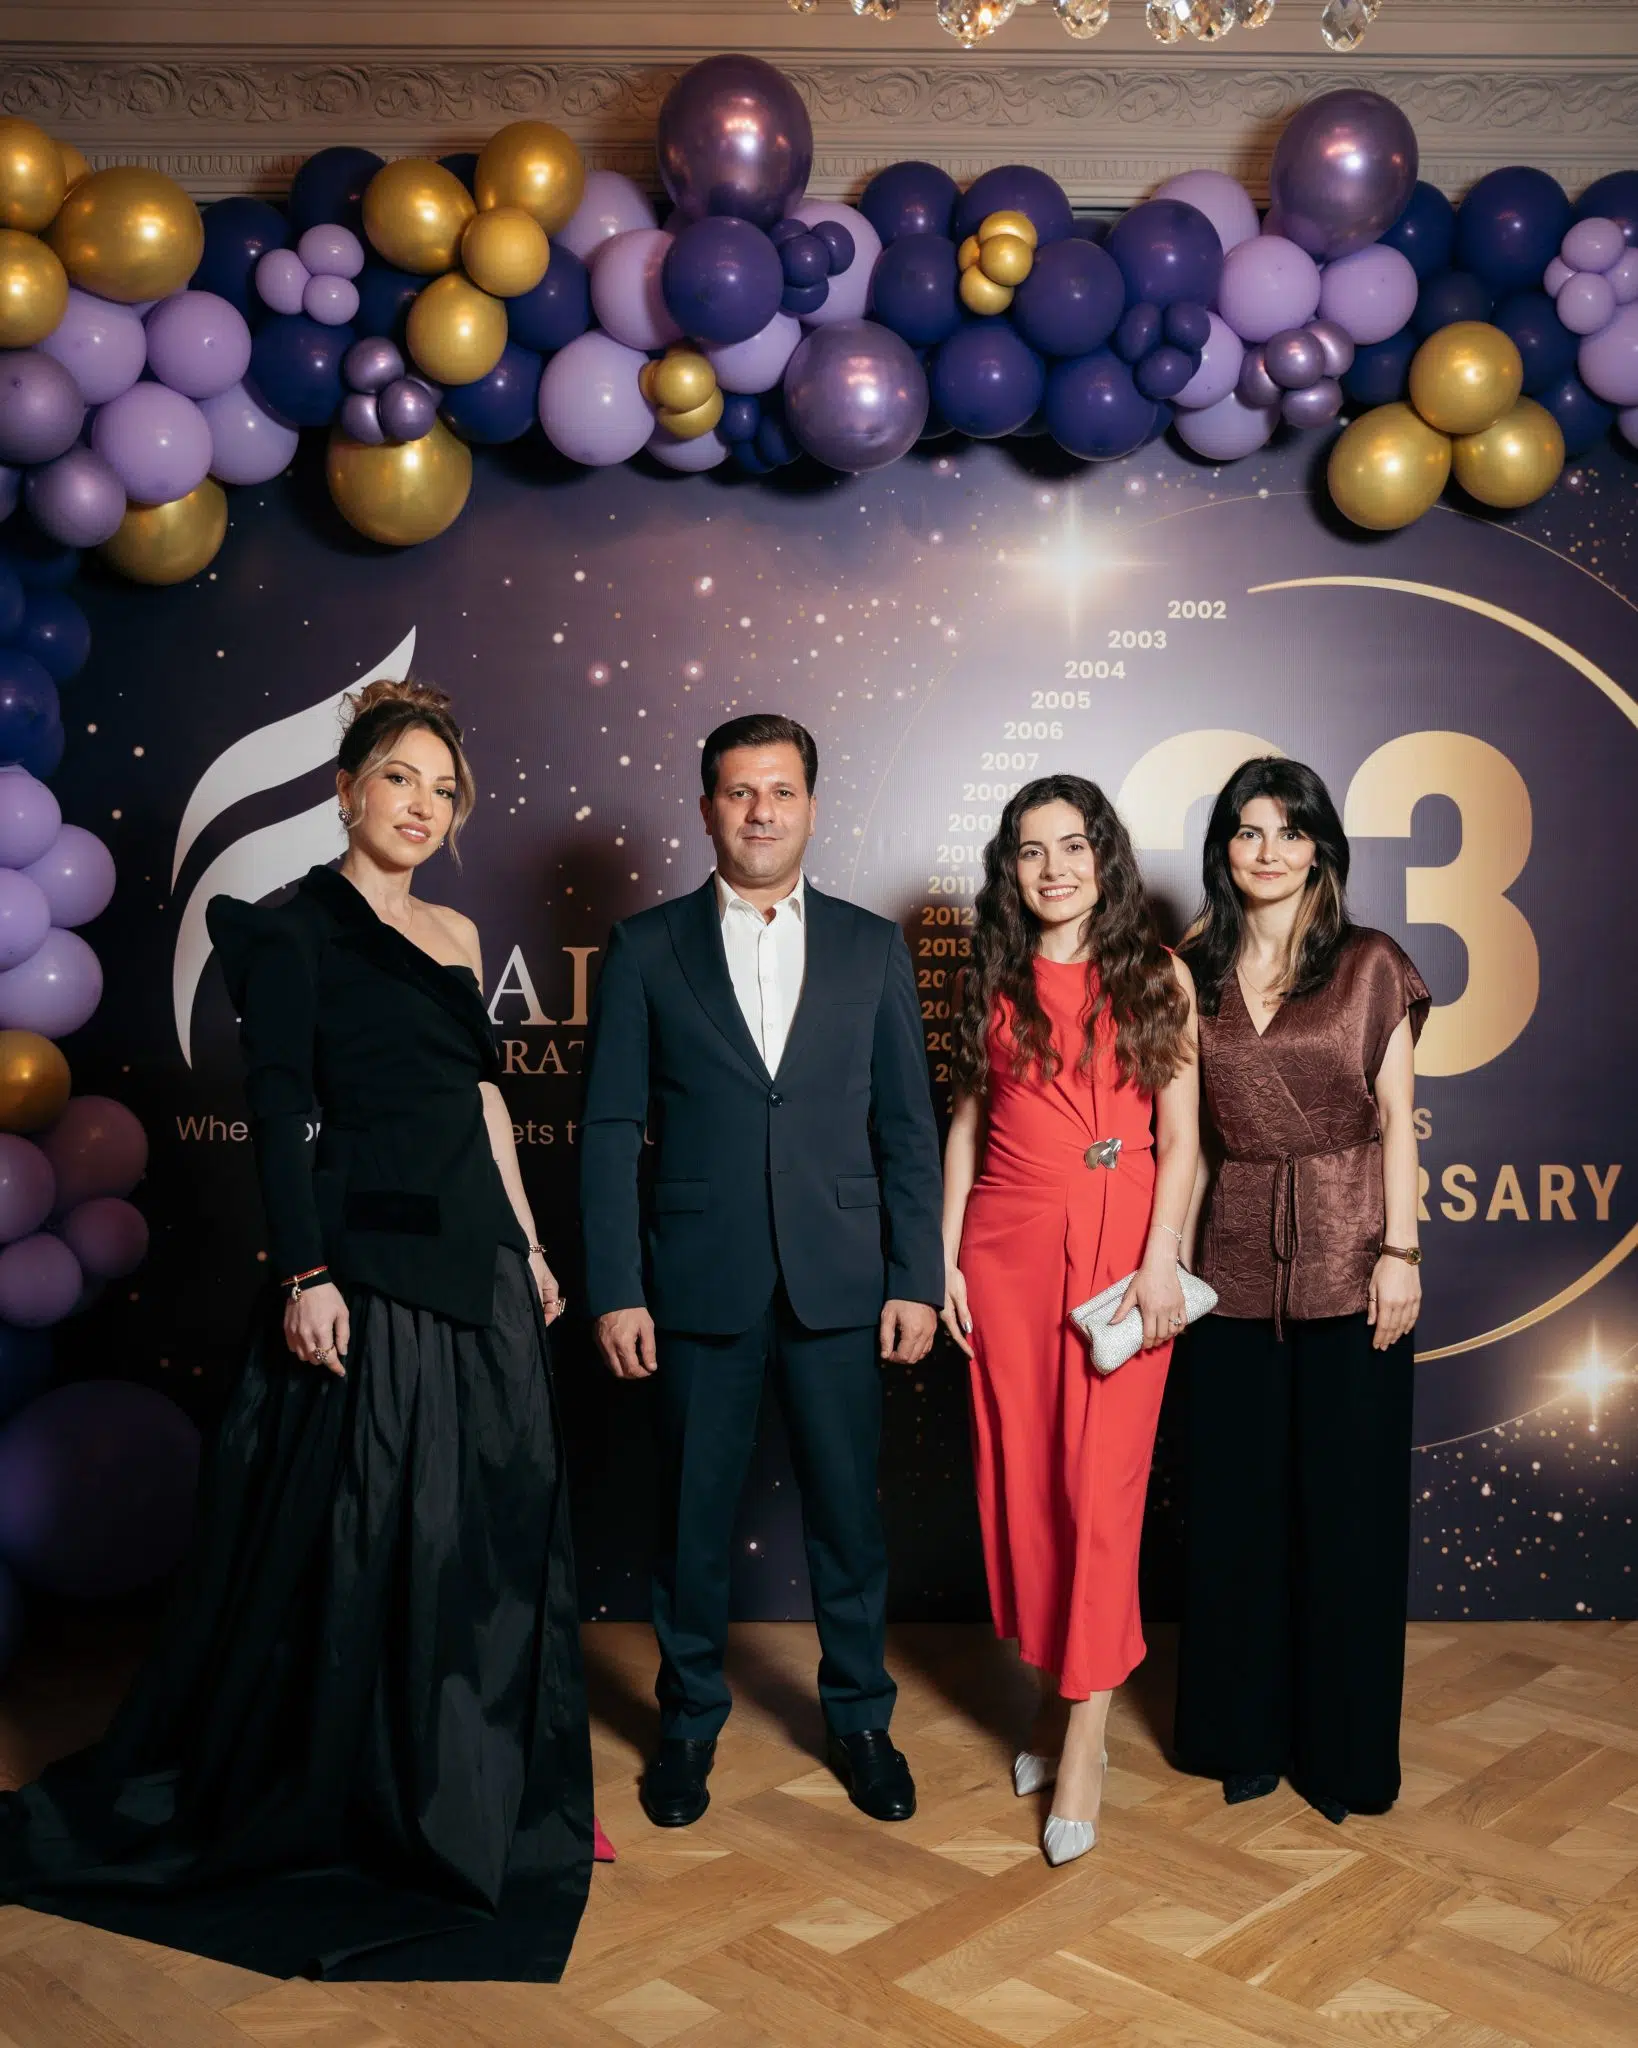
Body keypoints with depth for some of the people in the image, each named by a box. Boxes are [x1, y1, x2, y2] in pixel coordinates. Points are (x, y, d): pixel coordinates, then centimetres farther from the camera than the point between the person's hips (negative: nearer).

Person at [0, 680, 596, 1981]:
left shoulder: (455, 935, 14)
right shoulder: (293, 929, -5)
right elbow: (278, 1110, -11)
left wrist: (529, 1245, 14)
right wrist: (306, 1275, -17)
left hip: (477, 1260, 7)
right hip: (367, 1261, -7)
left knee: (487, 1531, 12)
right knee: (356, 1539, 1)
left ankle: (474, 1795, 29)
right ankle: (319, 1800, 22)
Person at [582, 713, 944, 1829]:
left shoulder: (872, 946, 5)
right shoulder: (647, 947, 2)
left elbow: (907, 1127, 5)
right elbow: (611, 1131, 0)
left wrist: (916, 1278, 0)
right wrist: (615, 1290, -6)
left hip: (840, 1284, 1)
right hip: (698, 1286, -1)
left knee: (850, 1516, 11)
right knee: (694, 1518, 11)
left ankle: (860, 1718, 32)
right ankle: (690, 1721, 32)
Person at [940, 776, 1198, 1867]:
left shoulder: (1157, 977, 3)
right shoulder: (995, 981, 9)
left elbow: (1180, 1134, -1)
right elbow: (968, 1122, 11)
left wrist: (1161, 1262, -11)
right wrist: (945, 1255, 4)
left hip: (1120, 1242, -2)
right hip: (1007, 1244, 3)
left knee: (1102, 1483, -3)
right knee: (1019, 1474, 7)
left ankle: (1086, 1733, 8)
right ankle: (1056, 1694, 25)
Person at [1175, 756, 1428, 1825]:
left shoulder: (1372, 965, 0)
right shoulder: (1194, 974, 7)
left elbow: (1396, 1118, -1)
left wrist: (1400, 1250, -8)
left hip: (1347, 1258, -2)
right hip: (1236, 1262, 3)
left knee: (1347, 1499, 6)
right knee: (1236, 1498, 10)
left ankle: (1343, 1745, 23)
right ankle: (1247, 1732, 27)